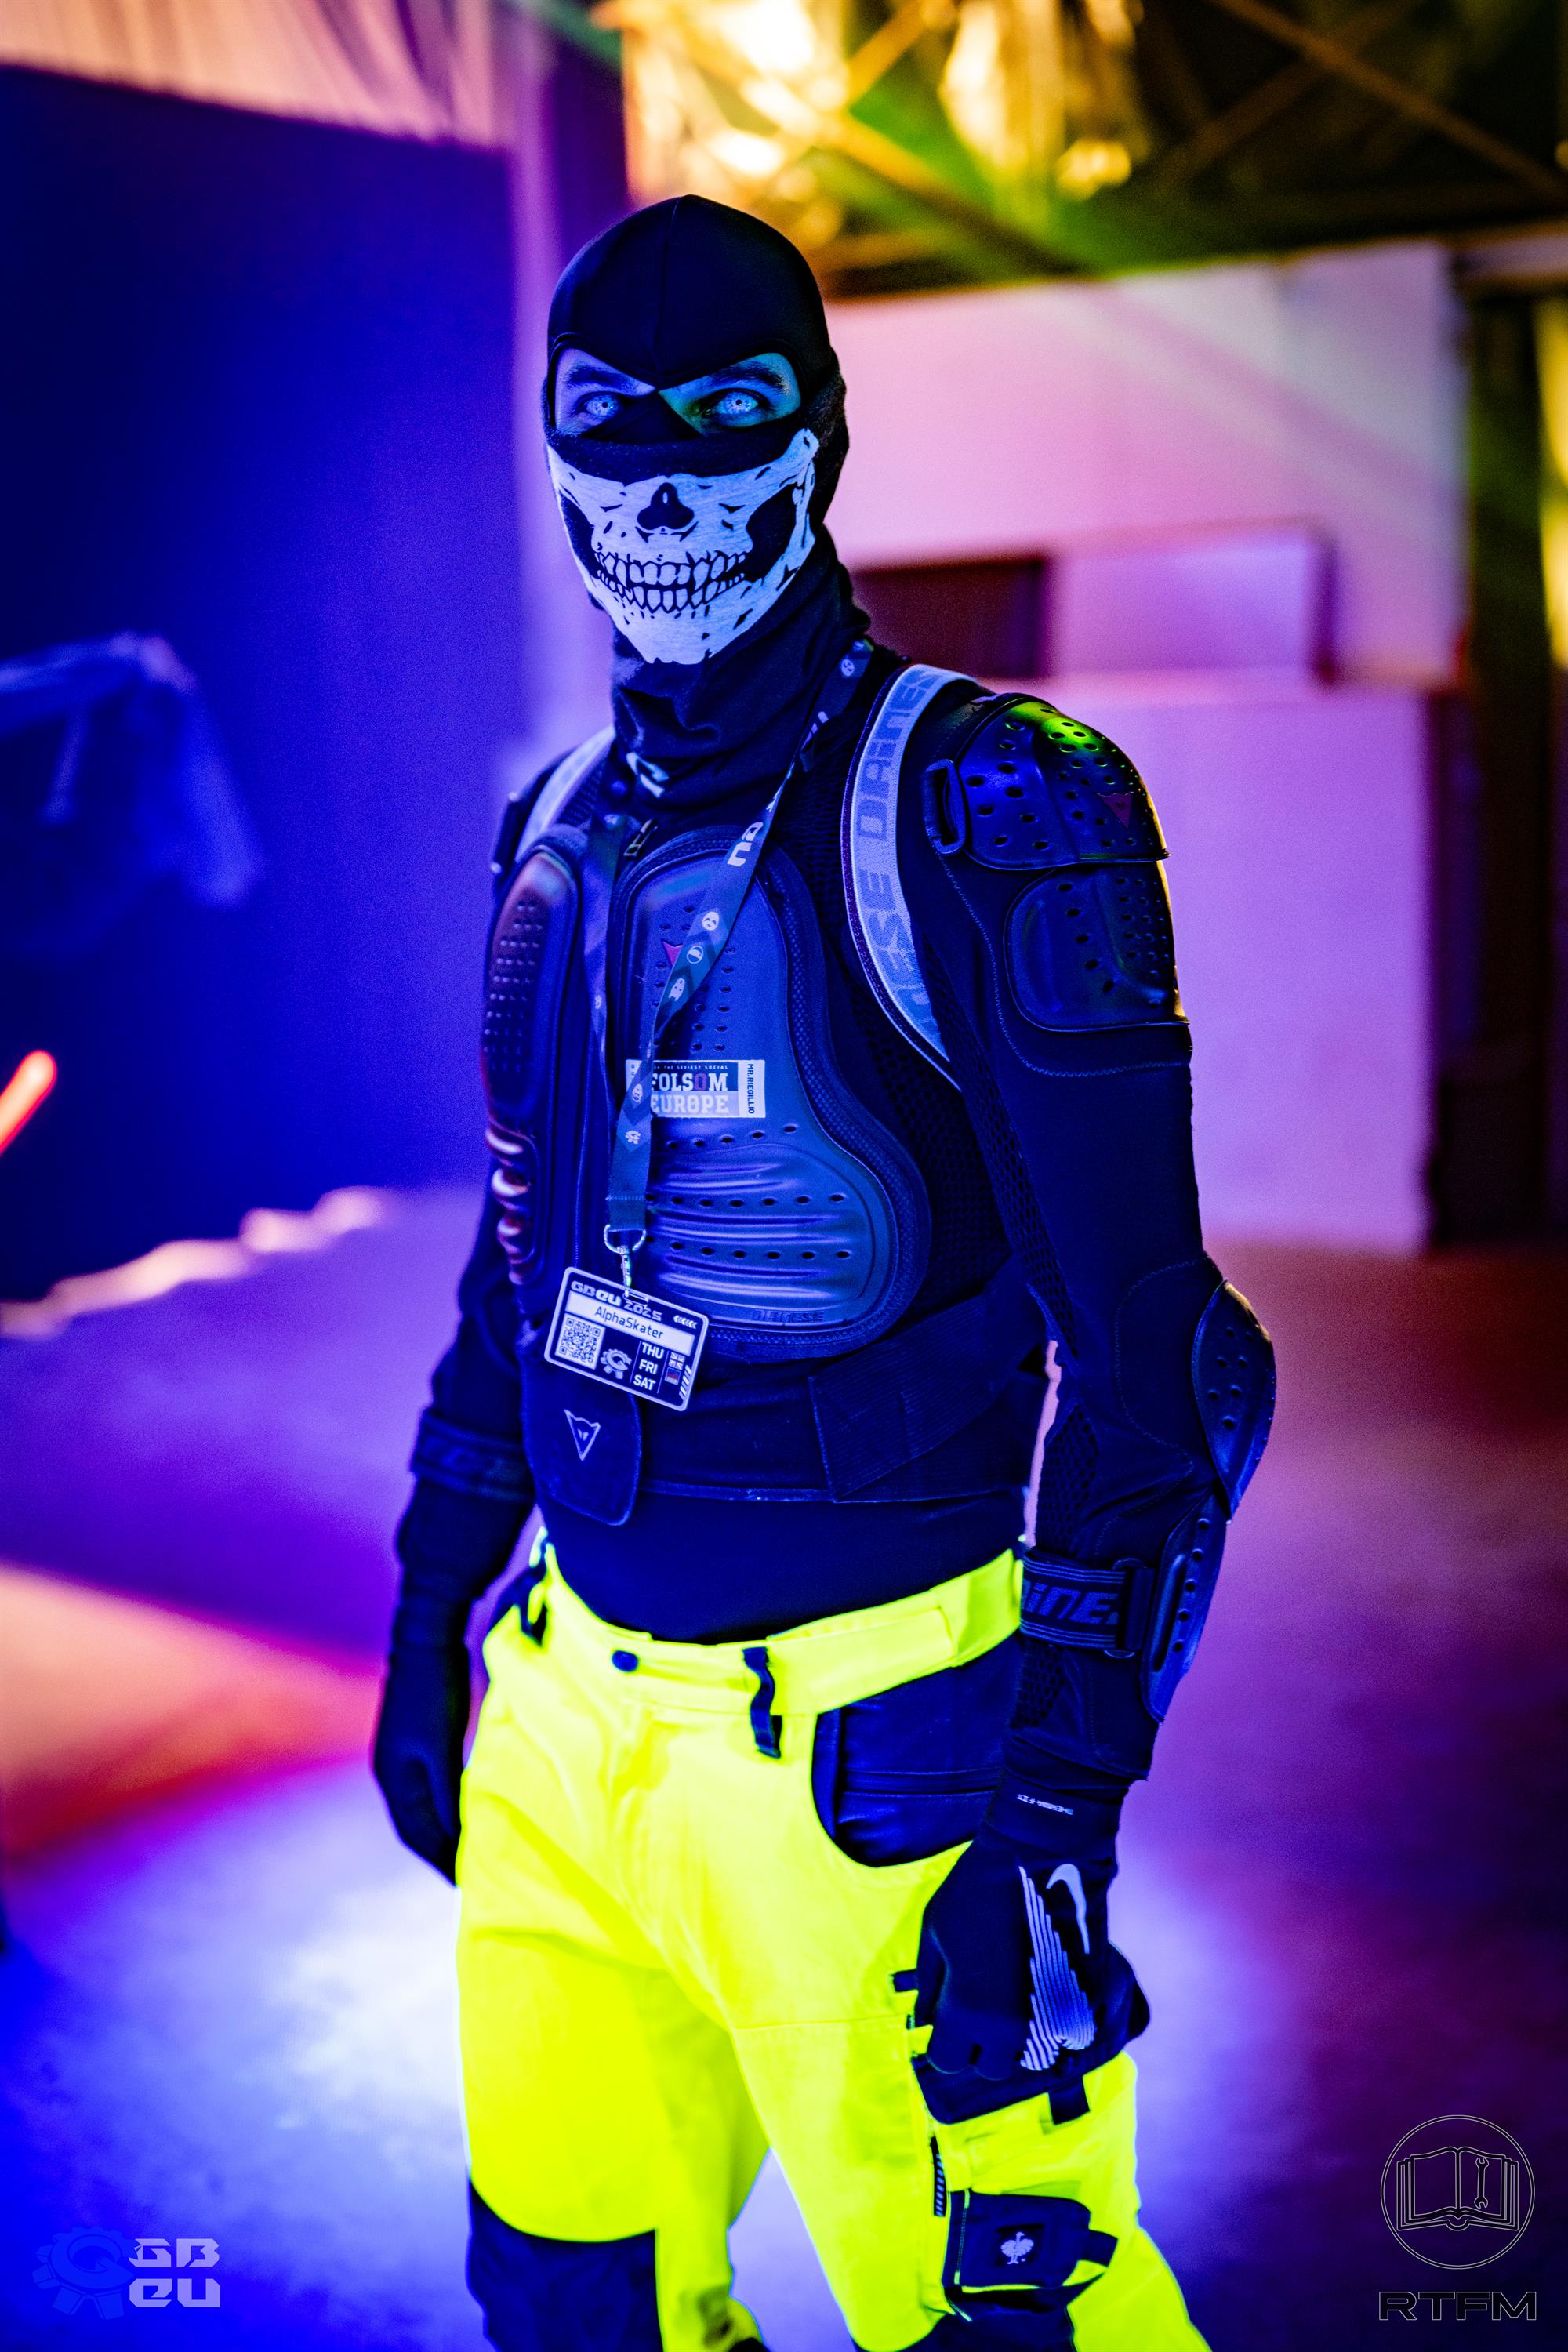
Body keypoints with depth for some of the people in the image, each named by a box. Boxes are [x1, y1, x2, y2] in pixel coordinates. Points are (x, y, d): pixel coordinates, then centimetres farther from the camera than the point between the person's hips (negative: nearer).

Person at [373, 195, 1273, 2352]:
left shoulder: (975, 819, -12)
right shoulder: (568, 841, 9)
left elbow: (1131, 1346, -15)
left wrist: (1058, 1796, -18)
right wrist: (432, 1613, 19)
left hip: (864, 1742, -6)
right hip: (578, 1697, 7)